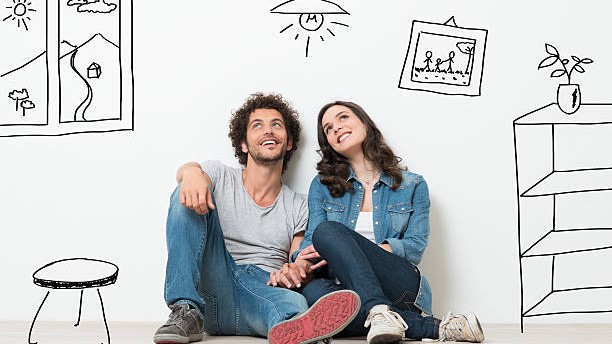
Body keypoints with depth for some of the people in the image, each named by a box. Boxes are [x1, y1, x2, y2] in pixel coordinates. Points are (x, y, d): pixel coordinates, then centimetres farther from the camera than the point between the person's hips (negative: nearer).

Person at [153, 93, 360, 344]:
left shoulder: (299, 207, 17)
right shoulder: (220, 177, 14)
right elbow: (185, 171, -10)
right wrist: (191, 172, -36)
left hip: (265, 291, 0)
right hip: (214, 285, 0)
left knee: (296, 303, -36)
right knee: (190, 194, -17)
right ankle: (186, 312, -27)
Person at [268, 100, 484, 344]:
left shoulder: (412, 186, 13)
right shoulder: (322, 186, 18)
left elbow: (415, 247, 1)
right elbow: (311, 241, 6)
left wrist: (342, 251, -13)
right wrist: (297, 266, -20)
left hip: (400, 285, -2)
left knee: (328, 231, -26)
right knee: (313, 292, -36)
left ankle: (379, 312, -42)